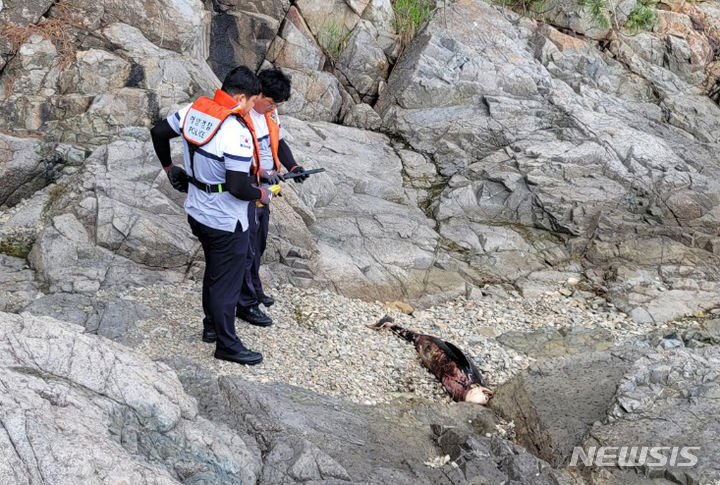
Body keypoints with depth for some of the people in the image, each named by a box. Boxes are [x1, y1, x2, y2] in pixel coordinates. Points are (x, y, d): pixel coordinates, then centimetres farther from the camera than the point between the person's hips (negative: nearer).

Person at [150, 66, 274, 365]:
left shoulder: (194, 110, -3)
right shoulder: (236, 133, -27)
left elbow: (158, 132, 10)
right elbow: (238, 188, -28)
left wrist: (170, 169, 22)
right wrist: (263, 195, -9)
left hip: (197, 212, 8)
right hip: (226, 222, -8)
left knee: (214, 271, 26)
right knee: (227, 282, 6)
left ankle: (211, 326, 42)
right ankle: (227, 345, 19)